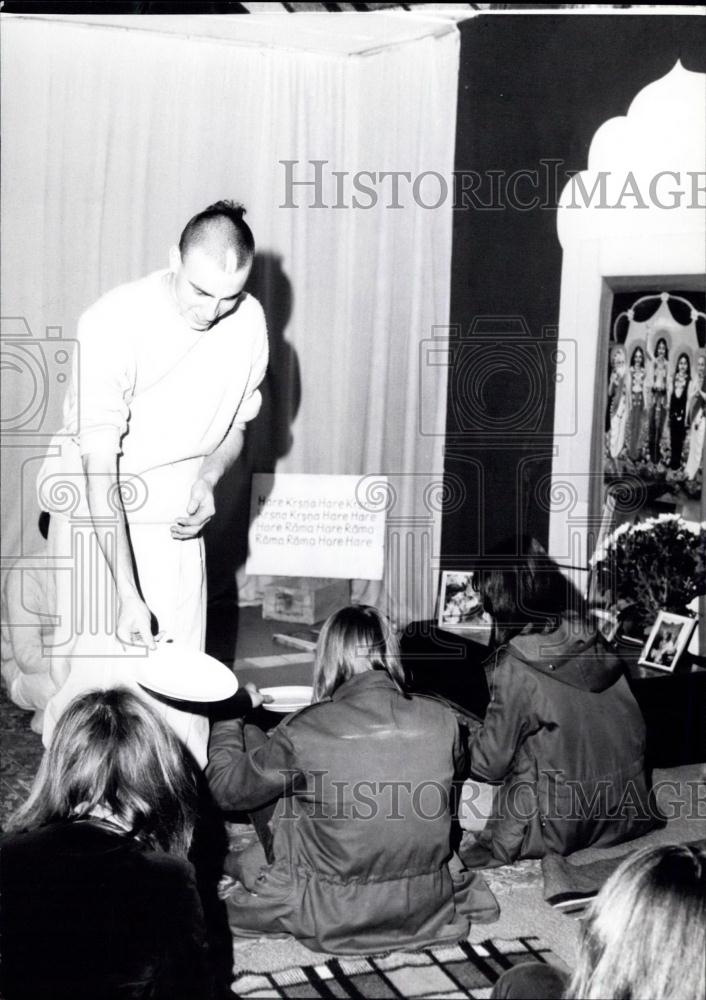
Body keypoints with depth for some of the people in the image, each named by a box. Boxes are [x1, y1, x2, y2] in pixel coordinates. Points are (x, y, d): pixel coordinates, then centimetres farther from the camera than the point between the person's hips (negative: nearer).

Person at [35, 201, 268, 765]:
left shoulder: (249, 322, -9)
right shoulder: (115, 323, -24)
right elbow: (99, 466, -26)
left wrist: (207, 480, -12)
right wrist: (127, 595, -31)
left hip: (175, 510, 4)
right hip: (96, 505, -4)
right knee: (100, 668, -8)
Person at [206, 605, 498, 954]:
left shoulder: (304, 732, -20)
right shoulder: (441, 719, -11)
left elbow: (226, 789, -4)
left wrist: (229, 718, 14)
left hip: (335, 922, -3)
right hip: (426, 911, 3)